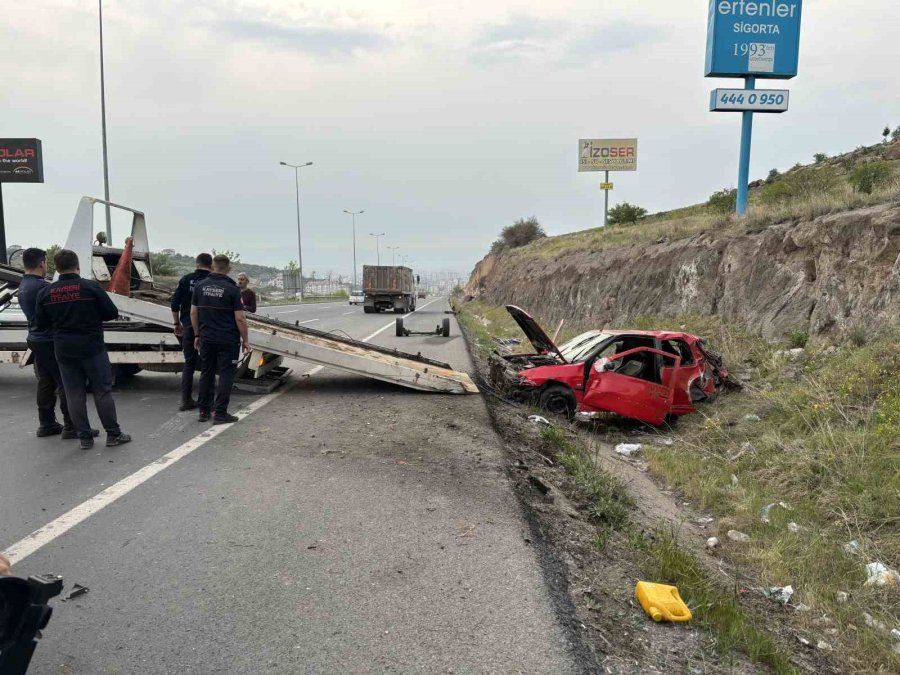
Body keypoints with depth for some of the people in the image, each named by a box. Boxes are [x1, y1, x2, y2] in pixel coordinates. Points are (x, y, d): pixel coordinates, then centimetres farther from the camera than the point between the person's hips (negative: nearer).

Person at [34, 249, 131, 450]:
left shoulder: (45, 293, 0)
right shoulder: (91, 287, -10)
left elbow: (41, 324, 5)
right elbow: (112, 313, -7)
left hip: (63, 350, 3)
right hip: (92, 347, -3)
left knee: (74, 394, 9)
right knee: (102, 391, 5)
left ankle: (84, 437, 12)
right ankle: (113, 434, 8)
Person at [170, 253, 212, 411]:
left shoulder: (186, 279, 3)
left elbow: (174, 304, 3)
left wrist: (177, 323, 14)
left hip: (189, 327, 2)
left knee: (189, 363, 11)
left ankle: (186, 400, 9)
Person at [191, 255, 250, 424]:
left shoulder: (200, 286, 3)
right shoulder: (232, 289, -11)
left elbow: (193, 312, 7)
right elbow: (239, 318, -12)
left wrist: (197, 335, 17)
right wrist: (245, 340, -2)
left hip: (207, 339, 5)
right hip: (228, 340, -5)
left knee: (206, 374, 14)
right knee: (226, 375, 1)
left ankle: (204, 411, 19)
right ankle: (220, 414, 0)